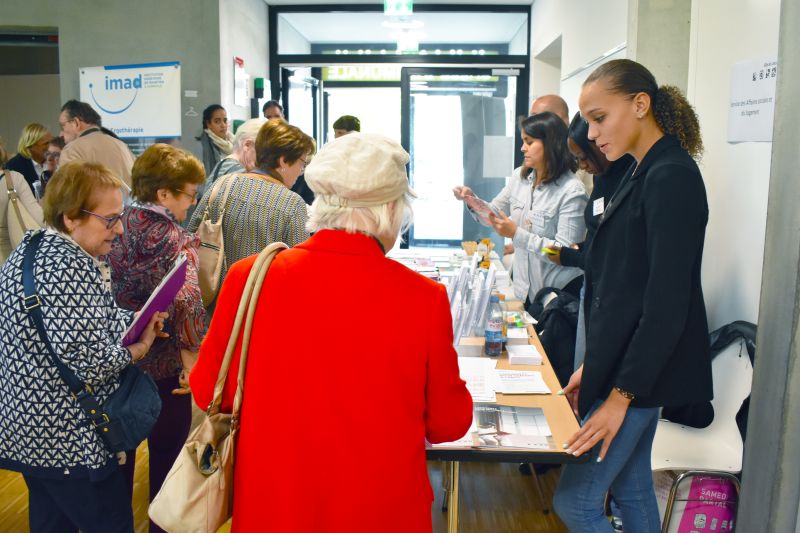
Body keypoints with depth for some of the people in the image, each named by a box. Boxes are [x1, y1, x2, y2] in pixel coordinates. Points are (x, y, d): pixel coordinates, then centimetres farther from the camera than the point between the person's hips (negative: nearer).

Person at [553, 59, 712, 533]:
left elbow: (667, 303, -21)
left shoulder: (671, 177, -18)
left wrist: (621, 394, -19)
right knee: (631, 490, 18)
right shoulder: (644, 174, 11)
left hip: (641, 370, -9)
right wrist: (592, 366, 15)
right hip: (622, 363, 9)